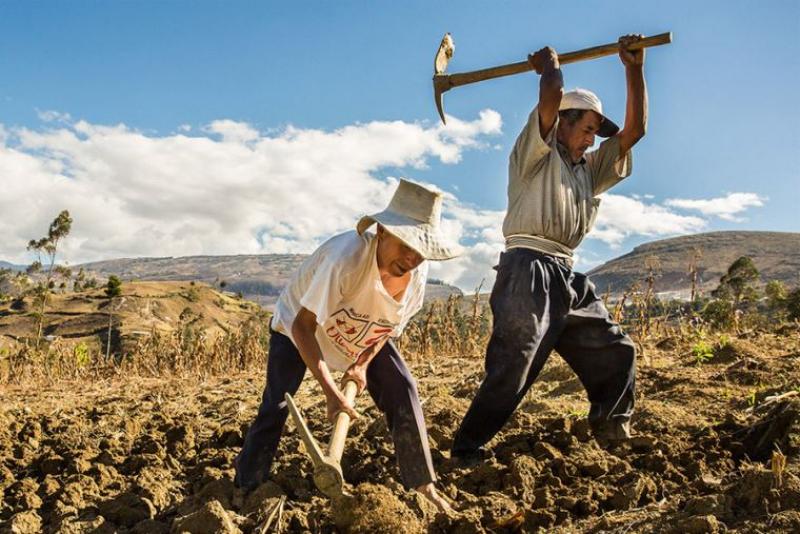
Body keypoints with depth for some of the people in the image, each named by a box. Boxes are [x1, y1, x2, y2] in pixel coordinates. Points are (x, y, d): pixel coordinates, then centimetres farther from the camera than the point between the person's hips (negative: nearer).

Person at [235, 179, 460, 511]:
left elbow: (391, 322, -4)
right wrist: (331, 392, -41)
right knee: (276, 406, -12)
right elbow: (302, 326, -38)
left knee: (403, 391, -6)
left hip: (361, 335, 5)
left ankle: (422, 483, 8)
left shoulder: (417, 271, -24)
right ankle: (246, 490, 8)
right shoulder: (346, 256, -43)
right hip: (299, 324, -4)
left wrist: (363, 363, -16)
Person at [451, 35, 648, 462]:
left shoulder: (589, 169, 27)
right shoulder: (537, 153, 7)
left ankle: (612, 434, 26)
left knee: (615, 353, 11)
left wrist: (634, 69, 16)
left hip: (567, 277, 8)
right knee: (511, 369, -14)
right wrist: (549, 66, 11)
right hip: (528, 270, -8)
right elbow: (551, 97, -10)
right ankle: (467, 448, -6)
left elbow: (634, 130, 20)